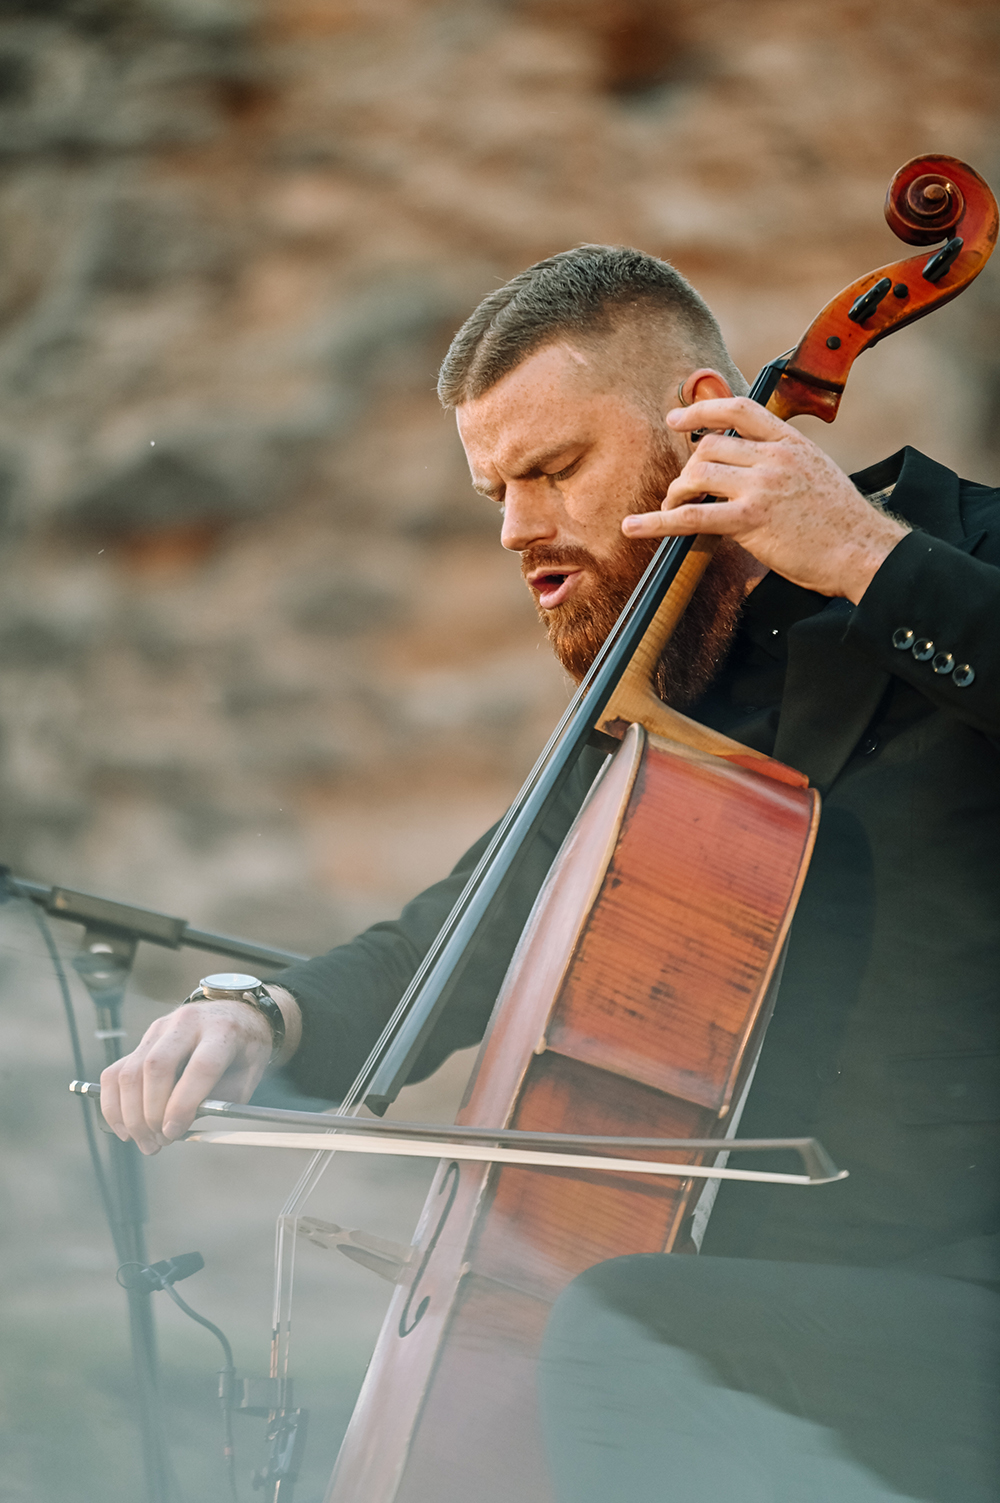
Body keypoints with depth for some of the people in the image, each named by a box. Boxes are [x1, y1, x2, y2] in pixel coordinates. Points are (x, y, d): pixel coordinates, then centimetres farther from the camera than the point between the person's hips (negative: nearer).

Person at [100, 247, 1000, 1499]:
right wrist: (264, 1015, 5)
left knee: (612, 1335, -33)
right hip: (733, 1300, 8)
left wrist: (879, 560, -21)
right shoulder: (652, 710, 19)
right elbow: (452, 951, 26)